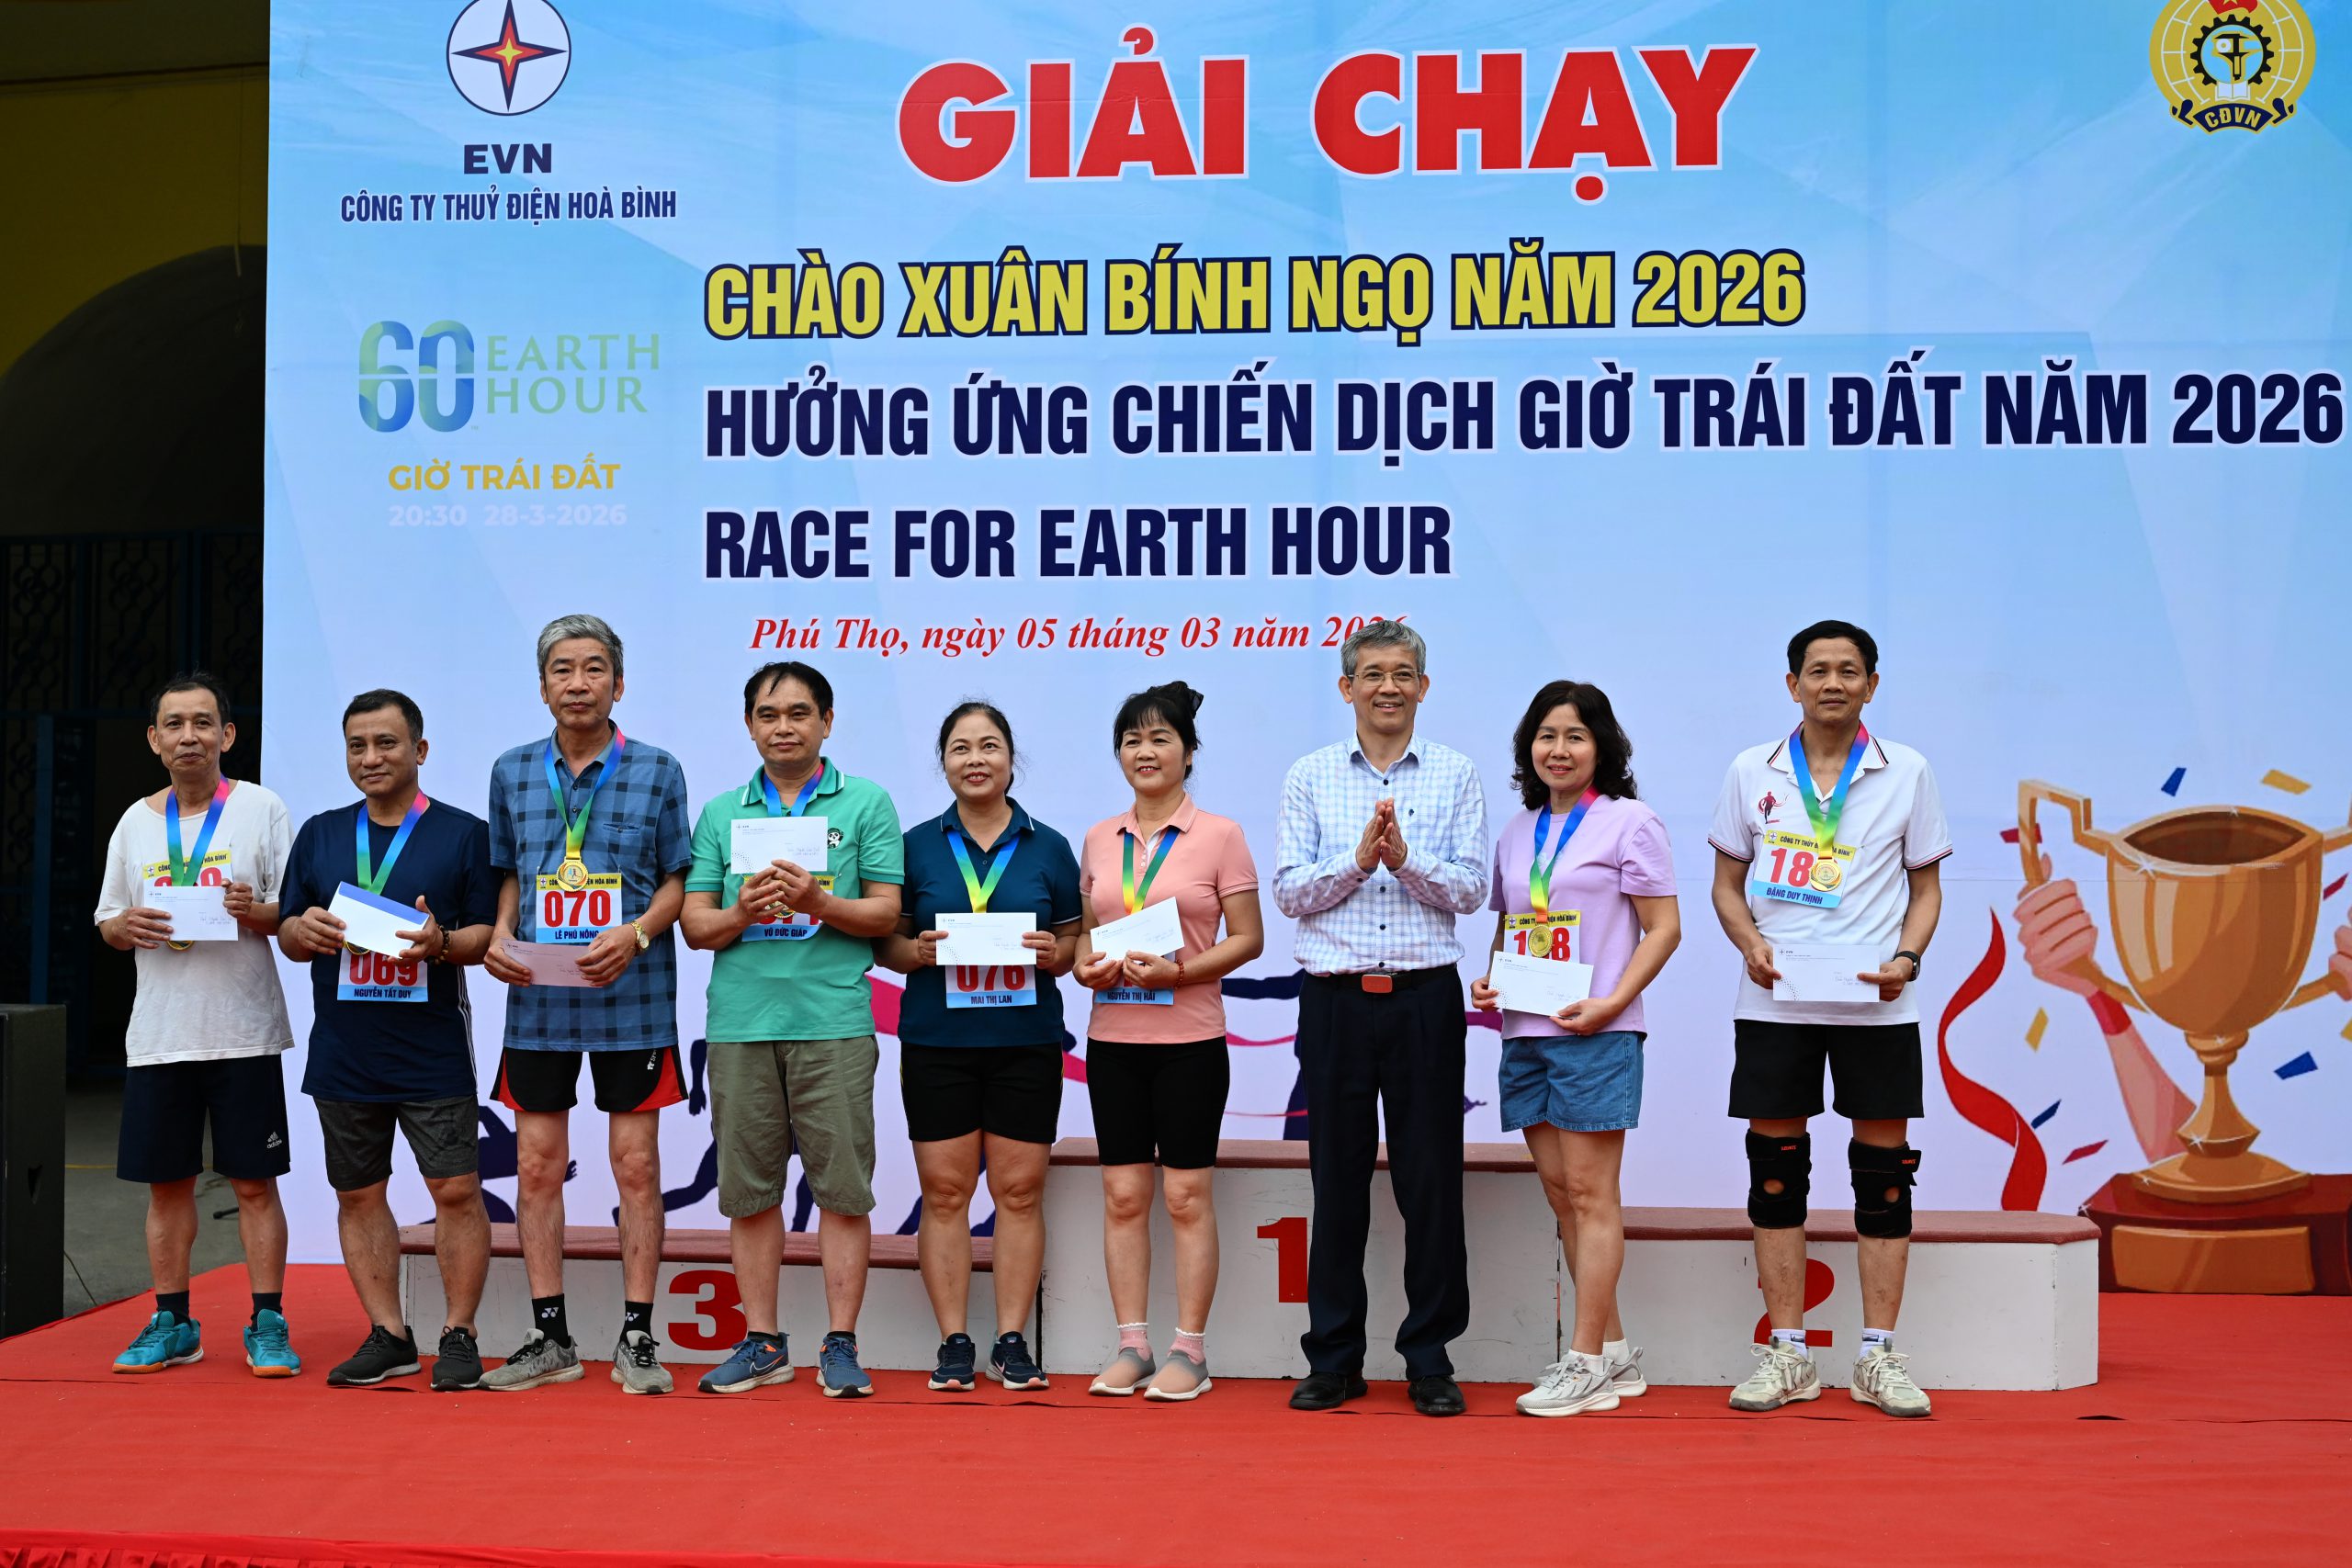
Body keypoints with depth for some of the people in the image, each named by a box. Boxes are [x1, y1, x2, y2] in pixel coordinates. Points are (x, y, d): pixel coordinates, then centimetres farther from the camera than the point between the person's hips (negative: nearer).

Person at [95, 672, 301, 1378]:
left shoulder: (262, 809, 0)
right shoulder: (136, 822, 11)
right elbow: (107, 920, 17)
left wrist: (257, 912, -21)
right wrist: (123, 927, -6)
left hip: (243, 1032, -3)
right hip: (157, 1035, 4)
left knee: (254, 1183, 0)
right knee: (166, 1183, 8)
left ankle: (268, 1324, 7)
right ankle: (171, 1324, 19)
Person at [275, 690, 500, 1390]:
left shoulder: (465, 833, 1)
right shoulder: (319, 835, 12)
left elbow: (490, 933, -1)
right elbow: (287, 936, 14)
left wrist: (441, 942, -21)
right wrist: (305, 930, -9)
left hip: (433, 1051, -4)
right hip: (342, 1054, 4)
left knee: (456, 1190, -5)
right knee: (357, 1196, 9)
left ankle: (458, 1335, 7)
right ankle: (388, 1336, 20)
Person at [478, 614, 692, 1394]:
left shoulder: (657, 771, 1)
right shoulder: (512, 772, 9)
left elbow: (678, 880, 2)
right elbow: (509, 876, 16)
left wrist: (635, 934, -15)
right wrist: (500, 937, -3)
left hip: (631, 1000, -3)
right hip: (537, 1001, 3)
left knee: (636, 1165, 1)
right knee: (537, 1166, 5)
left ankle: (636, 1337, 10)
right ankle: (549, 1337, 16)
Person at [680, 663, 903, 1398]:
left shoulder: (866, 803, 6)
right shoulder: (720, 813, 14)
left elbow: (885, 912, 1)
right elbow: (694, 923, 10)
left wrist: (819, 903, -16)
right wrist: (743, 912, -10)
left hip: (834, 1020, -3)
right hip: (739, 1023, 3)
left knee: (842, 1186, -2)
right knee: (749, 1190, 7)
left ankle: (841, 1344, 7)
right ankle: (761, 1343, 17)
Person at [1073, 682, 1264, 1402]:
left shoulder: (1219, 835, -2)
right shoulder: (1099, 839, 10)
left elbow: (1247, 939, -4)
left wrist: (1178, 971, -18)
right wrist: (1086, 963, -6)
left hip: (1189, 1037, -4)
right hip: (1113, 1036, 4)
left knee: (1187, 1195, 0)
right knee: (1123, 1194, 5)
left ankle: (1190, 1350, 8)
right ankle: (1132, 1347, 13)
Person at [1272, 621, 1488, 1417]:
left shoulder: (1455, 775, 6)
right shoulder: (1309, 777, 7)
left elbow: (1470, 887, 0)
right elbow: (1288, 890, 1)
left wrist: (1406, 858, -16)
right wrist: (1358, 858, -14)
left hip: (1425, 997, 0)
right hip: (1335, 998, 1)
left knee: (1430, 1178, 2)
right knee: (1338, 1178, 6)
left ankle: (1431, 1359, 12)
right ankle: (1333, 1360, 15)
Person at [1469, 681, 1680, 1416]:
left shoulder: (1628, 823, -3)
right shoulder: (1515, 833, 16)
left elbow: (1663, 928, -6)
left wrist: (1611, 1002, -17)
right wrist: (1487, 982, 3)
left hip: (1595, 1035, -7)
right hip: (1525, 1032, 7)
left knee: (1589, 1193, -5)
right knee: (1560, 1192, 8)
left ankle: (1586, 1362, 0)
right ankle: (1614, 1351, 17)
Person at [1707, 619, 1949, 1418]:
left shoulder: (1907, 773, 5)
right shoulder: (1751, 772, 6)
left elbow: (1925, 888, 9)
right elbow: (1728, 883, 11)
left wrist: (1906, 957, -10)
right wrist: (1750, 944, -9)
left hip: (1876, 1006, 0)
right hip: (1773, 1002, 1)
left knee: (1884, 1173, 1)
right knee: (1775, 1171, 2)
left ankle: (1878, 1355, 10)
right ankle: (1786, 1353, 11)